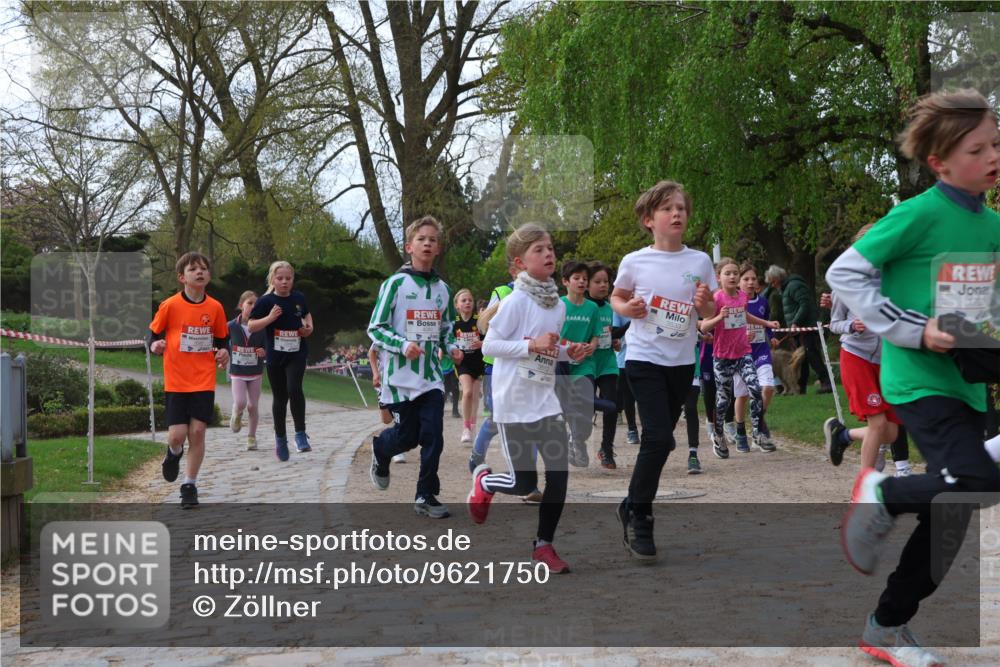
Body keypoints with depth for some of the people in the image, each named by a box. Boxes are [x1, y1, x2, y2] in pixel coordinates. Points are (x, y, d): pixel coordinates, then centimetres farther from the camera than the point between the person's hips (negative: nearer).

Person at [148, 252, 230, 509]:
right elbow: (153, 332, 3)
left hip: (204, 381, 2)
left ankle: (189, 485, 11)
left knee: (197, 432, -3)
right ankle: (174, 453, 31)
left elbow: (222, 338, 14)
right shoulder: (170, 305, -6)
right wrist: (154, 344, -19)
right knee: (177, 435, -6)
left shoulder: (215, 308, 1)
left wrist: (223, 352, -6)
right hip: (176, 381, -2)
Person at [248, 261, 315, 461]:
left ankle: (300, 434, -7)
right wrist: (270, 317, -20)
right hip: (275, 356, -1)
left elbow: (306, 314, 23)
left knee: (294, 389, -21)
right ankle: (280, 438, 27)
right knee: (280, 398, 9)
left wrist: (309, 327, 3)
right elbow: (251, 326, -6)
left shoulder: (299, 298, 3)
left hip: (296, 354, 1)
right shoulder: (265, 301, -6)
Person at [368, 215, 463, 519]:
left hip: (432, 375, 4)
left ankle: (426, 496, 8)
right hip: (401, 376, -4)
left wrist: (452, 347, 0)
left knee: (433, 437, -4)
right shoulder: (396, 283, -7)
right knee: (408, 436, 3)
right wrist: (403, 345, -22)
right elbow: (375, 328, -7)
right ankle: (380, 449, 37)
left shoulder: (442, 288, 9)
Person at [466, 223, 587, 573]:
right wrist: (531, 345, -22)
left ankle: (544, 544, 14)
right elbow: (488, 345, -13)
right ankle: (483, 480, 32)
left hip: (545, 398, 6)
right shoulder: (517, 301, -12)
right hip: (514, 401, -6)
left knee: (559, 472, -2)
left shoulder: (559, 304, 9)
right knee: (524, 483, -1)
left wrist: (569, 353, 0)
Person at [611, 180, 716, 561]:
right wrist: (627, 308, -11)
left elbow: (711, 314, 8)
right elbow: (616, 297, 11)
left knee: (660, 439, 12)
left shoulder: (699, 262, 0)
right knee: (659, 437, -16)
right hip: (644, 358, -4)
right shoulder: (635, 262, -5)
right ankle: (638, 516, 1)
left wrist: (705, 304, -14)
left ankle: (633, 506, 32)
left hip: (682, 361, 4)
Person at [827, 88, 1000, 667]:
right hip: (919, 379, -7)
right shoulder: (921, 213, -13)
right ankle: (883, 494, 4)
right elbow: (844, 273, -13)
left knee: (948, 518, 9)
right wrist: (912, 331, -19)